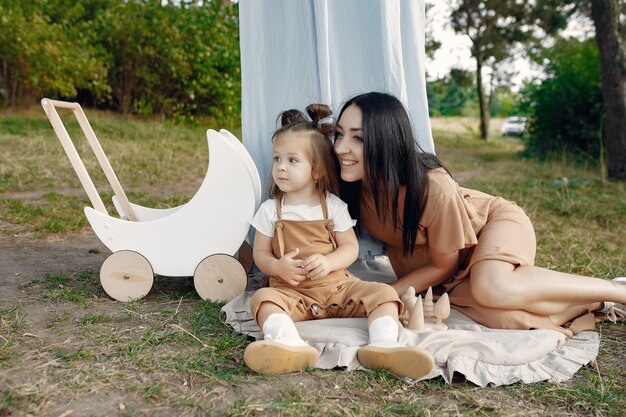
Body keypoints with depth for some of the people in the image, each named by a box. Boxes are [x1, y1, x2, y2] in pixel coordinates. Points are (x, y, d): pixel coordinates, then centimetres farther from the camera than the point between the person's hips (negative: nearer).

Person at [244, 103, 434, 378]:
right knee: (263, 298, -30)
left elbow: (350, 247, 2)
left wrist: (328, 262, -19)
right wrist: (278, 267, -17)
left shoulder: (333, 206, 4)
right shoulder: (270, 210, 6)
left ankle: (383, 345, -37)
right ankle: (290, 345, -54)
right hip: (291, 292, -1)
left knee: (384, 293, -17)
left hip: (337, 287, 1)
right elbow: (260, 253, 6)